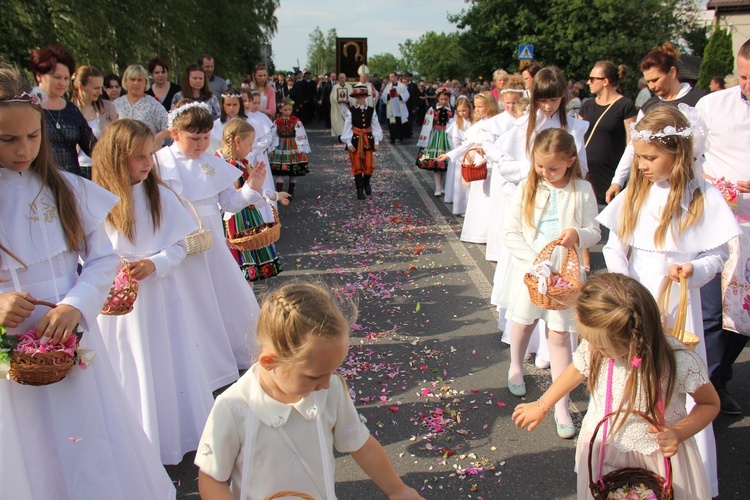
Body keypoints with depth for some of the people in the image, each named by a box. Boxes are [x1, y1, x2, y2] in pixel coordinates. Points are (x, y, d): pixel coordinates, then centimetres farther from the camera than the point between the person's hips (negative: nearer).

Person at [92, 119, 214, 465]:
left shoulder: (161, 196, -3)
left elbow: (181, 245, -1)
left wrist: (154, 263, -17)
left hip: (160, 297, 1)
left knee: (167, 366, 13)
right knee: (129, 373, 11)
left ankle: (175, 434, 32)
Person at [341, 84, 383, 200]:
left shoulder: (371, 110, 1)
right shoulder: (350, 111, -6)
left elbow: (375, 127, 3)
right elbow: (347, 128, -7)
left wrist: (376, 141, -2)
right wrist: (349, 143, -12)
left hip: (368, 140, 2)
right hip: (355, 140, -2)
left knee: (369, 165, 3)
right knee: (357, 166, 2)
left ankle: (366, 184, 30)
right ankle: (360, 189, 12)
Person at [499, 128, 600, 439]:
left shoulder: (582, 191, -5)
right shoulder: (526, 189, -4)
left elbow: (594, 232, 0)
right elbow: (510, 232, -5)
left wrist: (578, 234, -24)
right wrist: (535, 260, -16)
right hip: (528, 269, 1)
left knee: (559, 335, 2)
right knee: (523, 322, 19)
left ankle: (561, 404, 13)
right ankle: (516, 368, 49)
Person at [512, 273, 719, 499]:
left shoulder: (678, 363, -30)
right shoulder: (594, 347, -22)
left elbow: (710, 404, -10)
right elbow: (578, 370, 2)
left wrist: (679, 434, -28)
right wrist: (541, 406, 13)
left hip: (659, 457, -2)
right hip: (601, 450, 2)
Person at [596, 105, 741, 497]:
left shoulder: (703, 197, -8)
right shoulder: (635, 192, 4)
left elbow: (718, 254, -3)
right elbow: (614, 244, 4)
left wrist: (694, 270, -22)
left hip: (677, 307, -4)